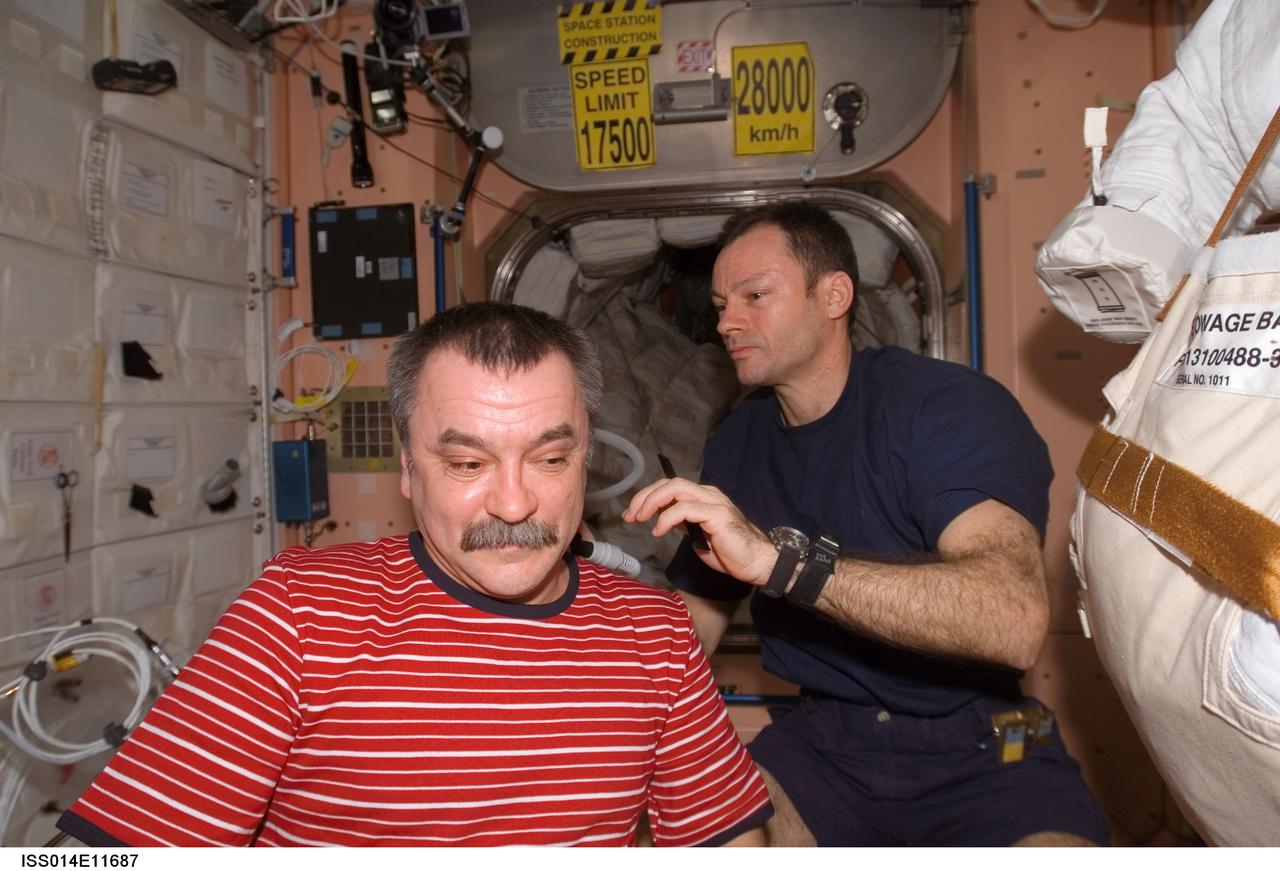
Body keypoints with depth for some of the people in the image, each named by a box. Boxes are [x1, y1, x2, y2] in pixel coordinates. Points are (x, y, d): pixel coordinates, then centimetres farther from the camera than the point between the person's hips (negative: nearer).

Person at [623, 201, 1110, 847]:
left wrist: (778, 557, -36)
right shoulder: (737, 443, 6)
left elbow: (1015, 621, -30)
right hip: (823, 738, 4)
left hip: (978, 750, -3)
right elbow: (694, 625, 11)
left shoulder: (948, 404, -13)